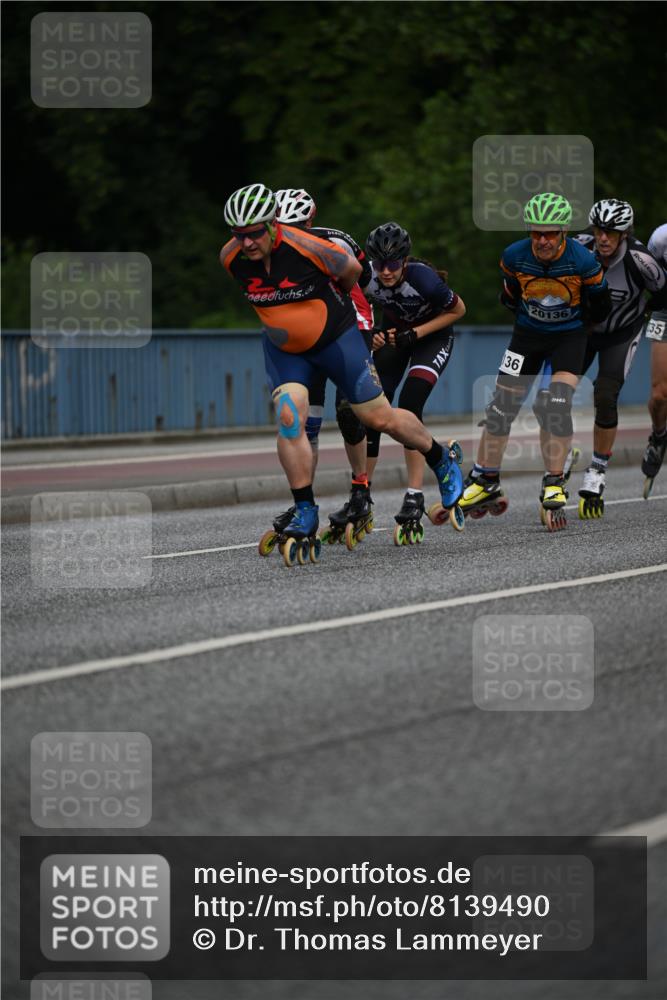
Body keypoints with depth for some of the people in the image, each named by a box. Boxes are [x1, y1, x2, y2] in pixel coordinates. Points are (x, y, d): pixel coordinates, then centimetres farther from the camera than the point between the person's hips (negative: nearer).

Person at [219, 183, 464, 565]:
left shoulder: (306, 247, -30)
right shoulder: (231, 258, -18)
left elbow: (352, 269, -9)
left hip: (336, 338, -3)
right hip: (284, 347, 3)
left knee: (380, 418, 4)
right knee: (289, 417, -18)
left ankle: (443, 461, 30)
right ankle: (305, 515, -8)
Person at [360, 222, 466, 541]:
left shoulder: (424, 279, -35)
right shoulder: (365, 279, -25)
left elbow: (458, 310, -17)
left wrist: (415, 334, -25)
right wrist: (369, 335, -21)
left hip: (433, 335, -4)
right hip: (395, 333, 4)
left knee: (408, 407, -23)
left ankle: (414, 500, -20)